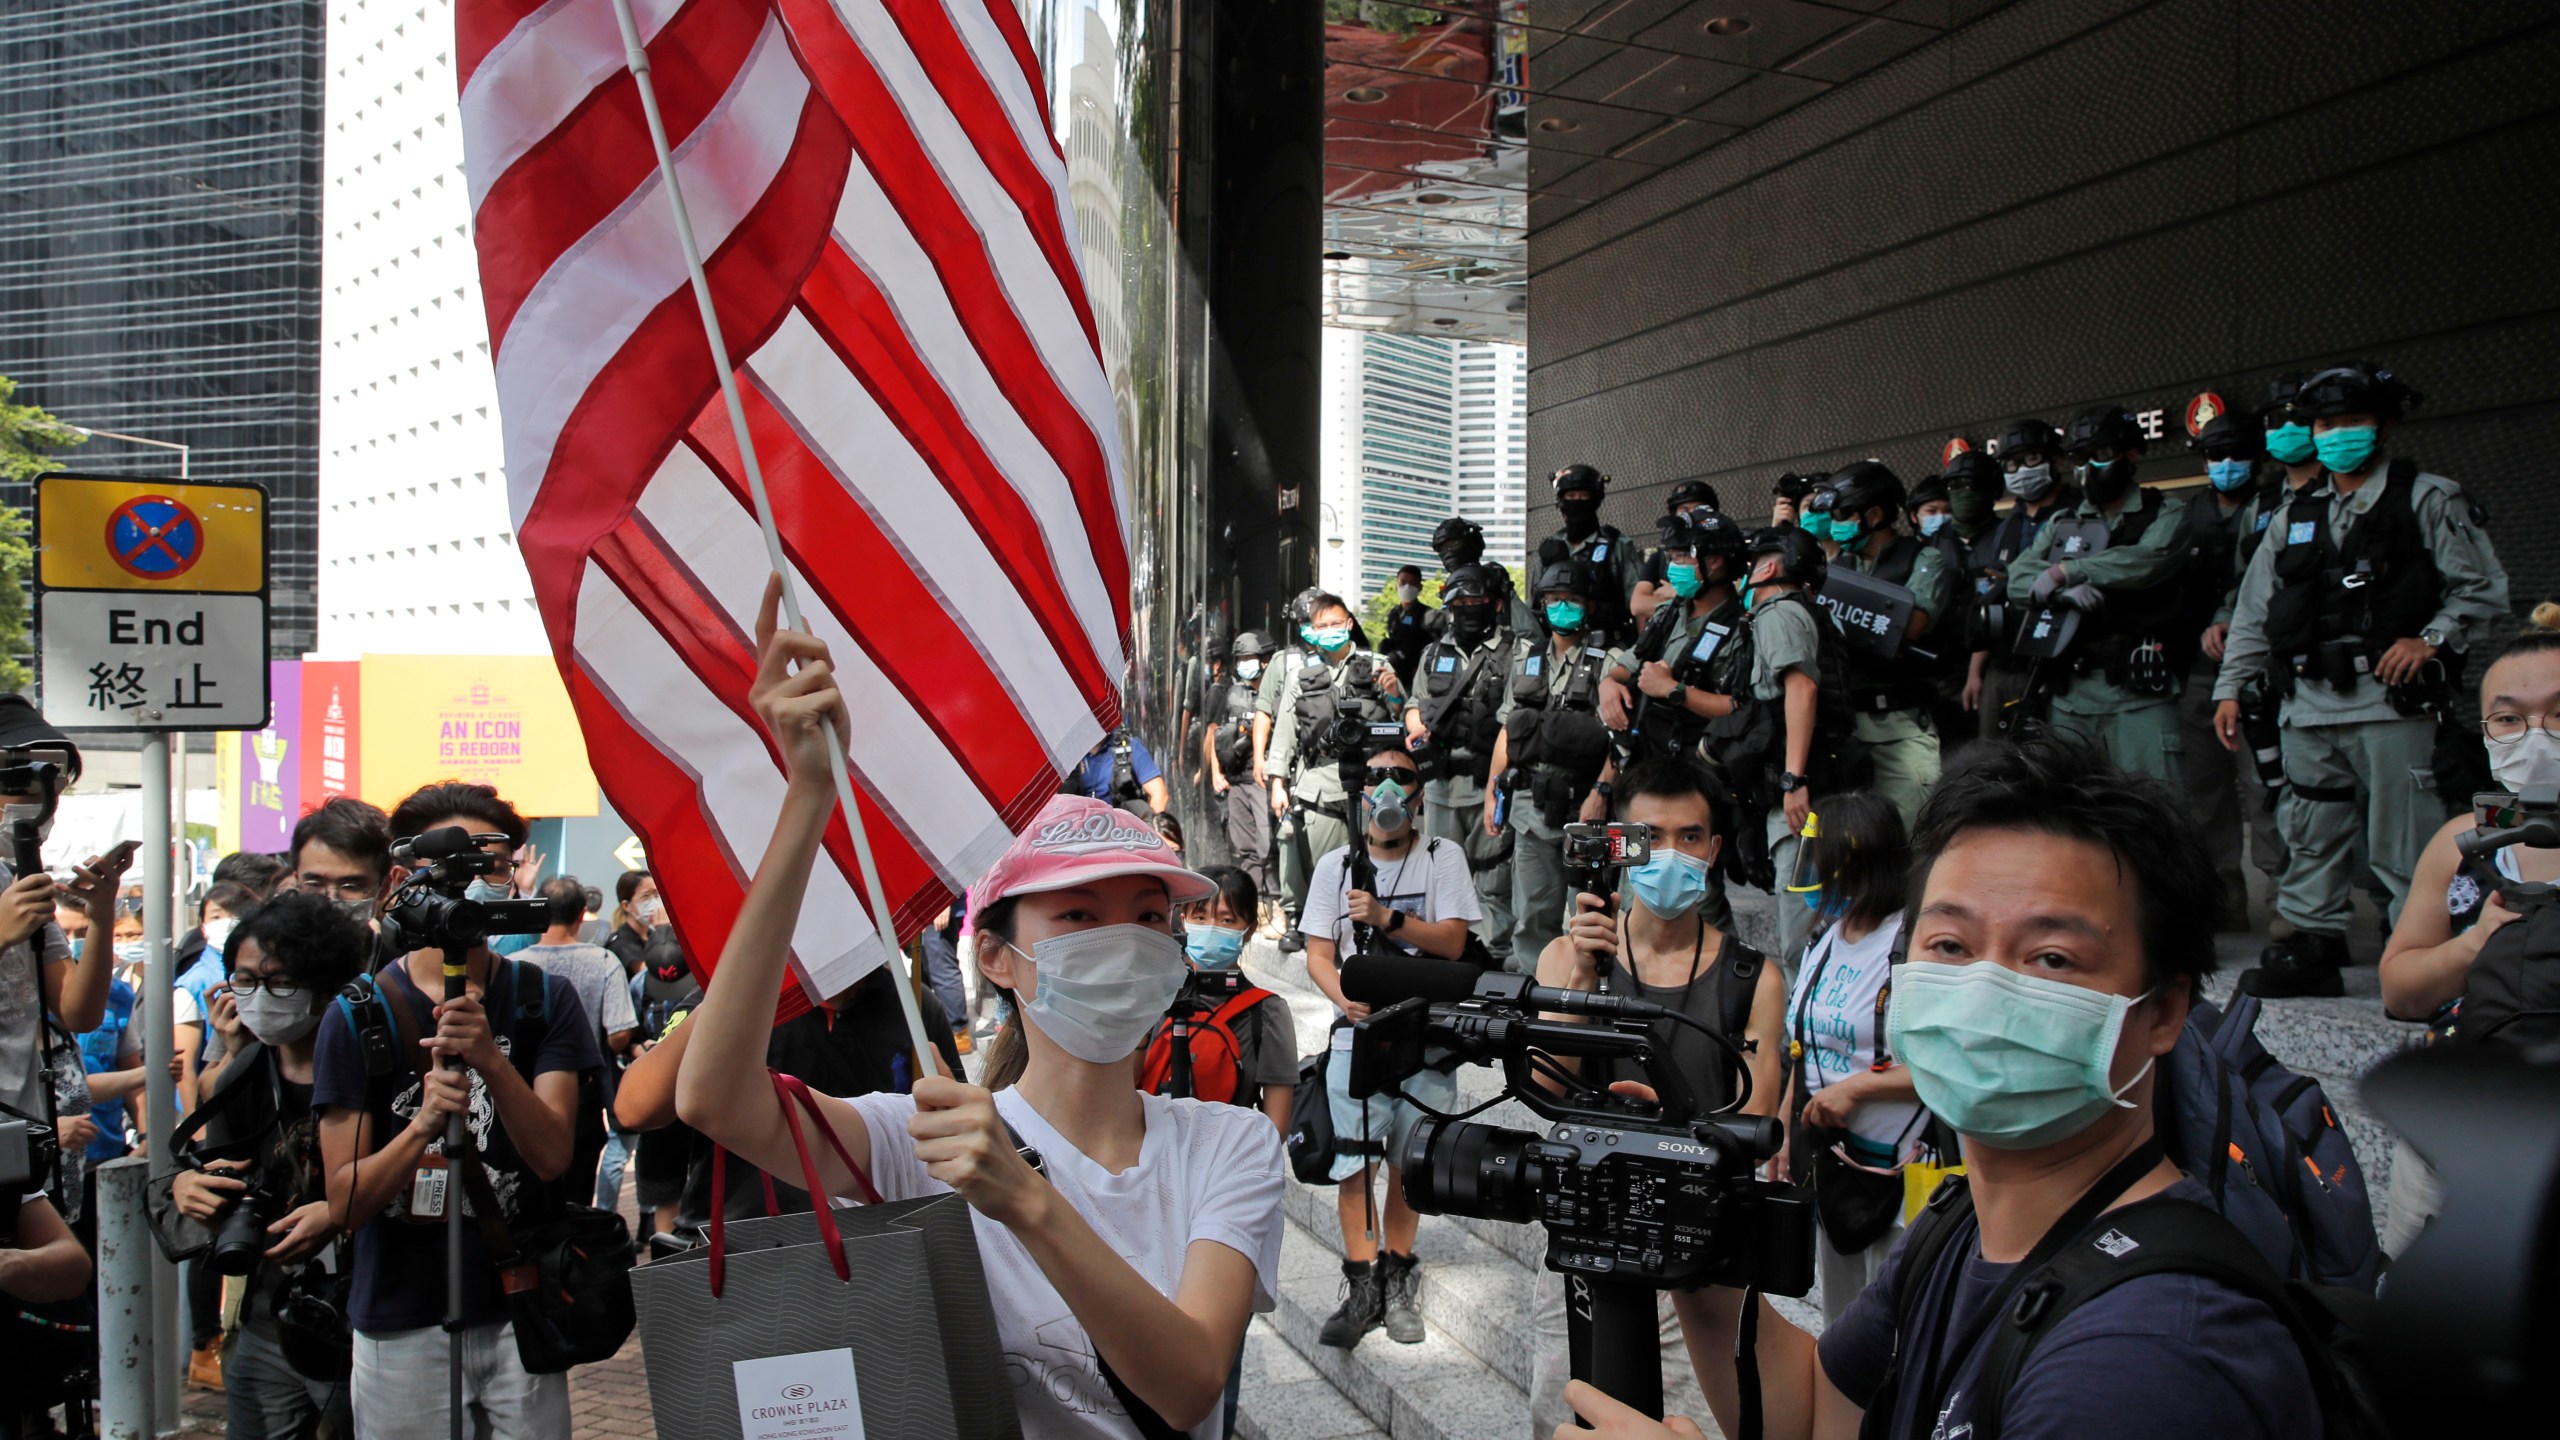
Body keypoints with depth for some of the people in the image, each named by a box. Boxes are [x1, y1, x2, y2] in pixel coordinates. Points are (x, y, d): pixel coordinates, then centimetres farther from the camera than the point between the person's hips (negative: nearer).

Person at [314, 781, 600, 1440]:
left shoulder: (544, 998, 0)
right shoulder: (361, 1013, -3)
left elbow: (553, 1156, -11)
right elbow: (346, 1202, -7)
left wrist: (490, 1060, -27)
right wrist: (423, 1126, -26)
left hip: (518, 1308, 1)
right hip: (402, 1327, -1)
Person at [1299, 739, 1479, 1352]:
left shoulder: (1442, 858, 4)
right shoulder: (1335, 865, 8)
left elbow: (1452, 941, -6)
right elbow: (1318, 954, 4)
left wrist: (1387, 917, -19)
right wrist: (1345, 997, -15)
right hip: (1357, 1031, 1)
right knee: (1353, 1163, -5)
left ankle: (1397, 1281, 19)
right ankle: (1363, 1287, 3)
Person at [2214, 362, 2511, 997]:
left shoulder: (2427, 499, 5)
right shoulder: (2294, 516, 19)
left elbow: (2483, 587, 3)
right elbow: (2254, 611, 19)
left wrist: (2432, 639, -11)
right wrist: (2230, 687, 13)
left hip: (2391, 700, -5)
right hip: (2310, 704, 5)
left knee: (2404, 845, -7)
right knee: (2310, 837, 8)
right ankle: (2313, 949, 16)